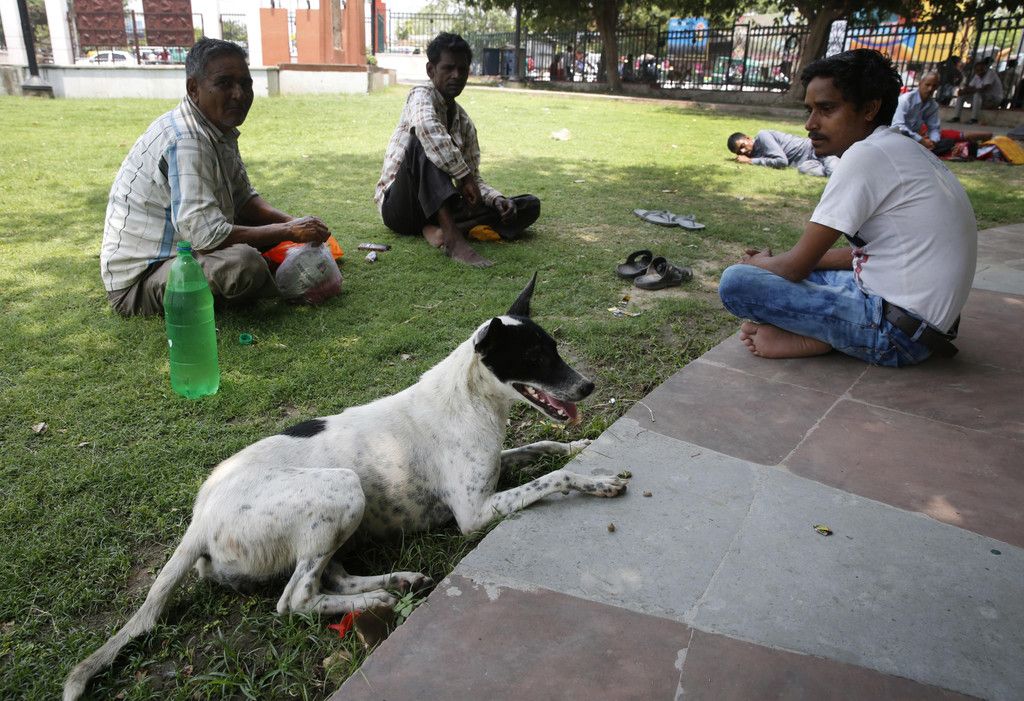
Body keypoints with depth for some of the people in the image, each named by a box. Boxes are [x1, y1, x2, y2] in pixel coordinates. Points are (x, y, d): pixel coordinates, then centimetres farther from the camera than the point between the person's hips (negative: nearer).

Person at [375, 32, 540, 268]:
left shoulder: (465, 124, 14)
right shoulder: (421, 95, -6)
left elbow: (474, 179, 11)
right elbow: (427, 127, -32)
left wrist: (497, 199, -10)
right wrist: (464, 176, -33)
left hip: (436, 207, 6)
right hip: (399, 205, -6)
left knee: (530, 206, -6)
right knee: (423, 142, -33)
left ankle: (439, 230, -27)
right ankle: (452, 237, -46)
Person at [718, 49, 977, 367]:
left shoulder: (866, 155, -17)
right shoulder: (902, 150, 13)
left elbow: (797, 266, -15)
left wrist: (759, 263, 8)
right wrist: (773, 261, 15)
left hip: (897, 331, -10)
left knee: (735, 281, -16)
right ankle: (820, 335, -1)